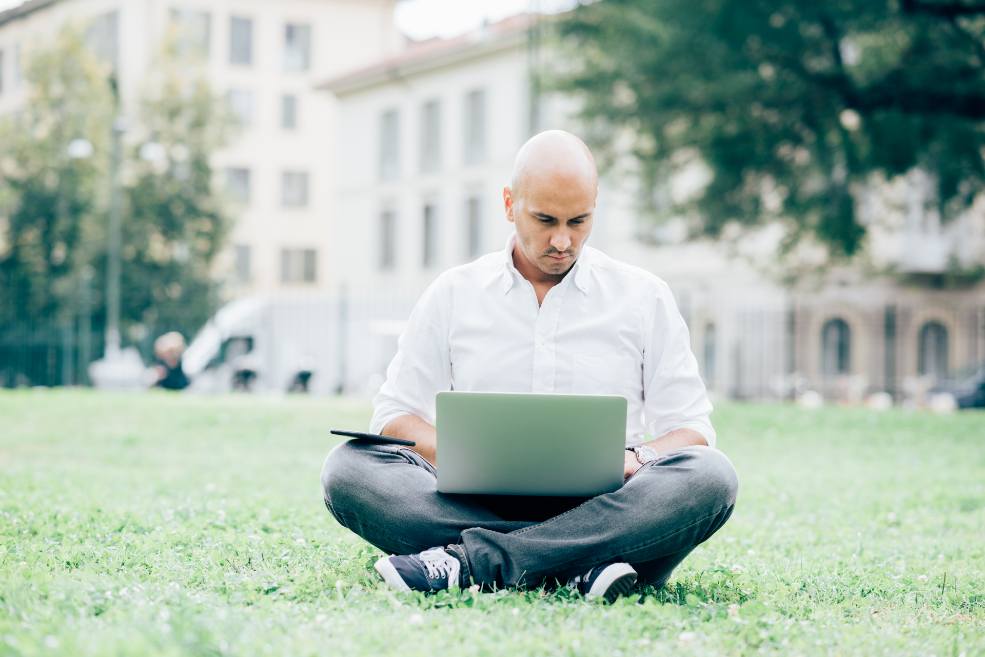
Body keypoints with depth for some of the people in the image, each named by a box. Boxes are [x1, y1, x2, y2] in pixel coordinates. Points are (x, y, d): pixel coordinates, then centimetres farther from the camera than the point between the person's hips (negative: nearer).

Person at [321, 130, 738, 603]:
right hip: (478, 504, 1)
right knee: (348, 467, -25)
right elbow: (394, 416, 11)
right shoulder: (453, 294, 13)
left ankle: (471, 562, -34)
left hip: (600, 507, 0)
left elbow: (691, 430, 10)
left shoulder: (645, 297, 11)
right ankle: (581, 564, -34)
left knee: (711, 477, -31)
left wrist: (634, 459, -14)